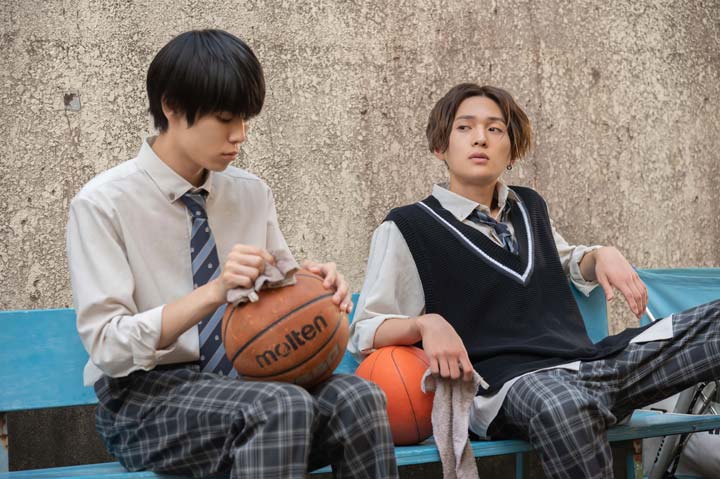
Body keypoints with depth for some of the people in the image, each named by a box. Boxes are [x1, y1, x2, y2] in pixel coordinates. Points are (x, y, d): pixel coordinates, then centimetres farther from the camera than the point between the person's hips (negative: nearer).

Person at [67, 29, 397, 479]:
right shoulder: (103, 203, -9)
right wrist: (212, 293, -29)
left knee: (357, 398, -26)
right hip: (144, 396, -5)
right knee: (282, 405, -34)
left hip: (245, 378, 5)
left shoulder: (253, 193, 7)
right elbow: (107, 345, -16)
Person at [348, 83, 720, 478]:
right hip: (509, 382, -6)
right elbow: (363, 332, 1)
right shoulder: (406, 227, 6)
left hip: (588, 358, 7)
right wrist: (426, 324, -20)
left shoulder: (530, 207, 23)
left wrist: (602, 256, 20)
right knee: (562, 406, -44)